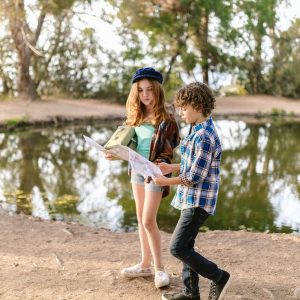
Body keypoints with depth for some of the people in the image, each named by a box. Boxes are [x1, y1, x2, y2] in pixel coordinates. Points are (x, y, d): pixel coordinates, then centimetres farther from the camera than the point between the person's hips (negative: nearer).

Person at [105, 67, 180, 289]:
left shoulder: (166, 120, -15)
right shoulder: (137, 116, 5)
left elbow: (171, 152, -16)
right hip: (136, 171, 7)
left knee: (149, 221, -7)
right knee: (141, 220, 13)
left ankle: (160, 268, 9)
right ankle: (145, 265, 25)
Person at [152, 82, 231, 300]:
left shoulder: (204, 137, -22)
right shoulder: (198, 130, 10)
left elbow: (195, 177, -21)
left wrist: (166, 182, -11)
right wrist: (171, 167, 8)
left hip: (198, 201, -10)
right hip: (192, 198, 10)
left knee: (178, 248, -7)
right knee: (185, 246, 15)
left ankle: (219, 277, 9)